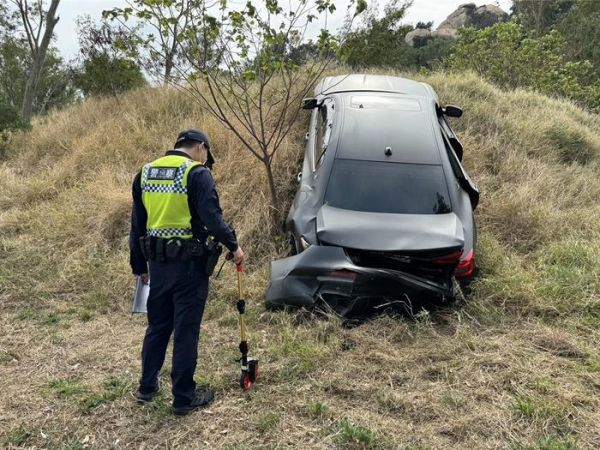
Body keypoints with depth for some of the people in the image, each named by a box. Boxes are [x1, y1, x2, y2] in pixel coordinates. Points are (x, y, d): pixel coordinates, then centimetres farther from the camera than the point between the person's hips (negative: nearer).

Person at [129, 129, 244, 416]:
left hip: (158, 263, 6)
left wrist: (140, 266, 21)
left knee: (157, 326, 20)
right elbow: (212, 217, -19)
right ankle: (184, 398, 15)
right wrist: (233, 245, -4)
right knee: (186, 331, 4)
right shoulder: (197, 173, -10)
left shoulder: (145, 173, 11)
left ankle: (147, 387, 33)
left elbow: (137, 225, 14)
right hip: (189, 265, -6)